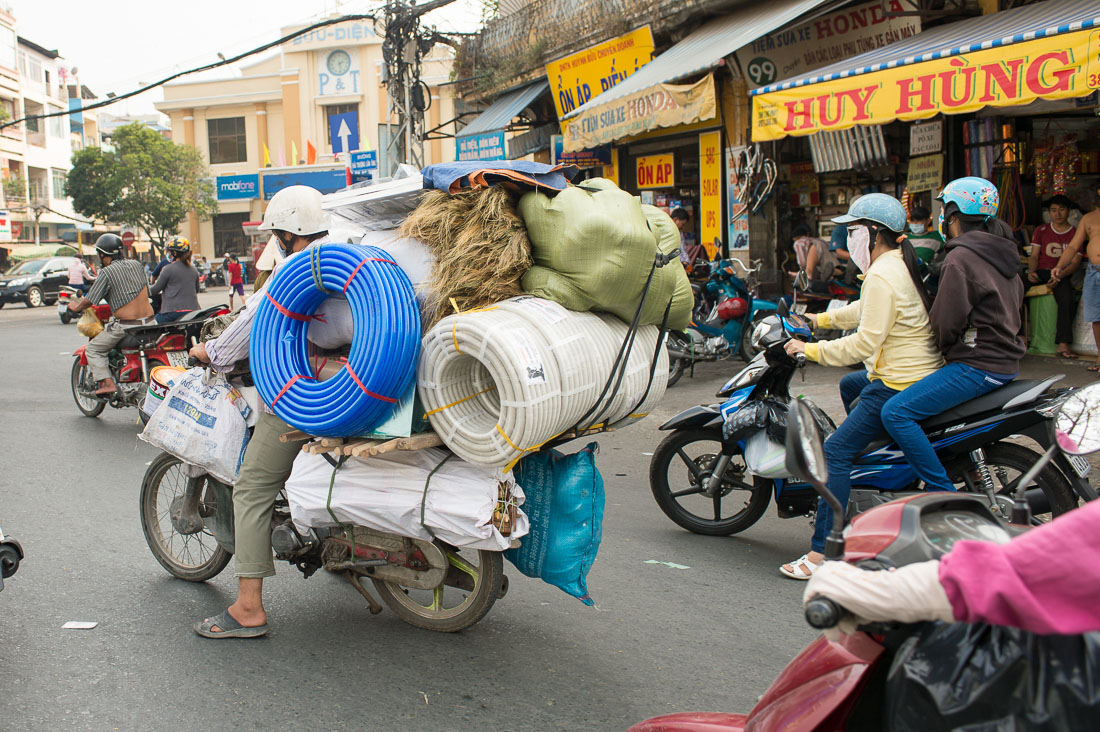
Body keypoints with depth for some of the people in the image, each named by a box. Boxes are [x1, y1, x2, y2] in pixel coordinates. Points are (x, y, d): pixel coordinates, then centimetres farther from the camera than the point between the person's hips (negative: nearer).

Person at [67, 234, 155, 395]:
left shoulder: (107, 272, -9)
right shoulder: (136, 264, 9)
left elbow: (89, 301, -5)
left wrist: (76, 307, 15)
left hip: (125, 326, -6)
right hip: (149, 320, 6)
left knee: (93, 350, 8)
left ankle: (107, 383, -6)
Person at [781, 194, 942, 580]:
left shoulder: (882, 276, -19)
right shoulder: (900, 263, 13)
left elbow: (865, 343, -24)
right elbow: (866, 311, 27)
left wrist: (811, 349, -17)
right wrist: (822, 320, 27)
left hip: (900, 386, -11)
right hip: (921, 371, 11)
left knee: (835, 452, -14)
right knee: (849, 385, 36)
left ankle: (821, 551, -17)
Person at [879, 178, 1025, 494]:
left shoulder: (960, 259, -15)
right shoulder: (1001, 253, 15)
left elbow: (946, 321, -19)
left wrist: (941, 349, 3)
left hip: (976, 366, -11)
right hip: (1006, 361, 11)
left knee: (895, 413, -18)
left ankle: (942, 493, -18)